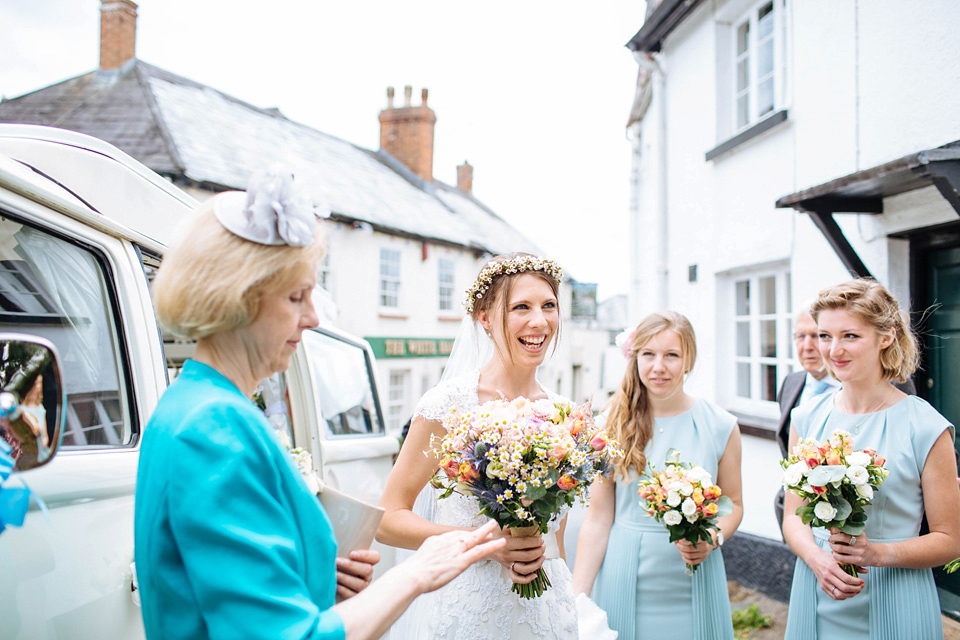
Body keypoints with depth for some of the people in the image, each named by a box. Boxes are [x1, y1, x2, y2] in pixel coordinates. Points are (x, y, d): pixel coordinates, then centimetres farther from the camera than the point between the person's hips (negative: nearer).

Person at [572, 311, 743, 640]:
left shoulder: (720, 426, -3)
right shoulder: (614, 424, -4)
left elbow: (733, 504, 8)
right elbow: (598, 516, -4)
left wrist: (712, 538, -13)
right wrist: (577, 598, -7)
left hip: (692, 585, 1)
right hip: (626, 582, 0)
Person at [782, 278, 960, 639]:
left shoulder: (926, 427, -10)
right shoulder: (806, 419, 0)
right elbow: (794, 515, 4)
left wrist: (879, 553, -20)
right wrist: (818, 559, -14)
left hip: (893, 607, -3)